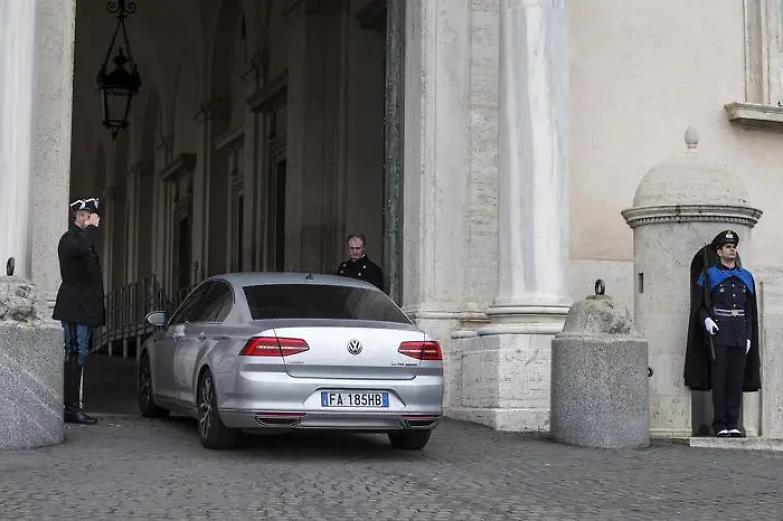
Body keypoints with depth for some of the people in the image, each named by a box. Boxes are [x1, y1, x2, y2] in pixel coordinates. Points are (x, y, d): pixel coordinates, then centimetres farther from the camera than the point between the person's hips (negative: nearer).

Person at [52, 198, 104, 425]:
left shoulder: (83, 236, 21)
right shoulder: (70, 238, -10)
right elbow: (80, 247, -36)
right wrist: (91, 227, -22)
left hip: (83, 309, 10)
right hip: (75, 309, -10)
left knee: (77, 356, 11)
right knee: (74, 356, -11)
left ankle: (73, 406, 16)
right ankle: (71, 408, -10)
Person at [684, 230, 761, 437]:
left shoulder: (746, 277, 14)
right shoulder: (708, 275, 3)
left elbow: (750, 310, 15)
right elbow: (698, 305, 1)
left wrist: (749, 336, 7)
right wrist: (706, 319, -19)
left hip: (740, 334, 4)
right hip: (718, 334, -4)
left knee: (737, 380, 2)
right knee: (719, 379, -4)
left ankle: (733, 424, 7)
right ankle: (720, 425, 1)